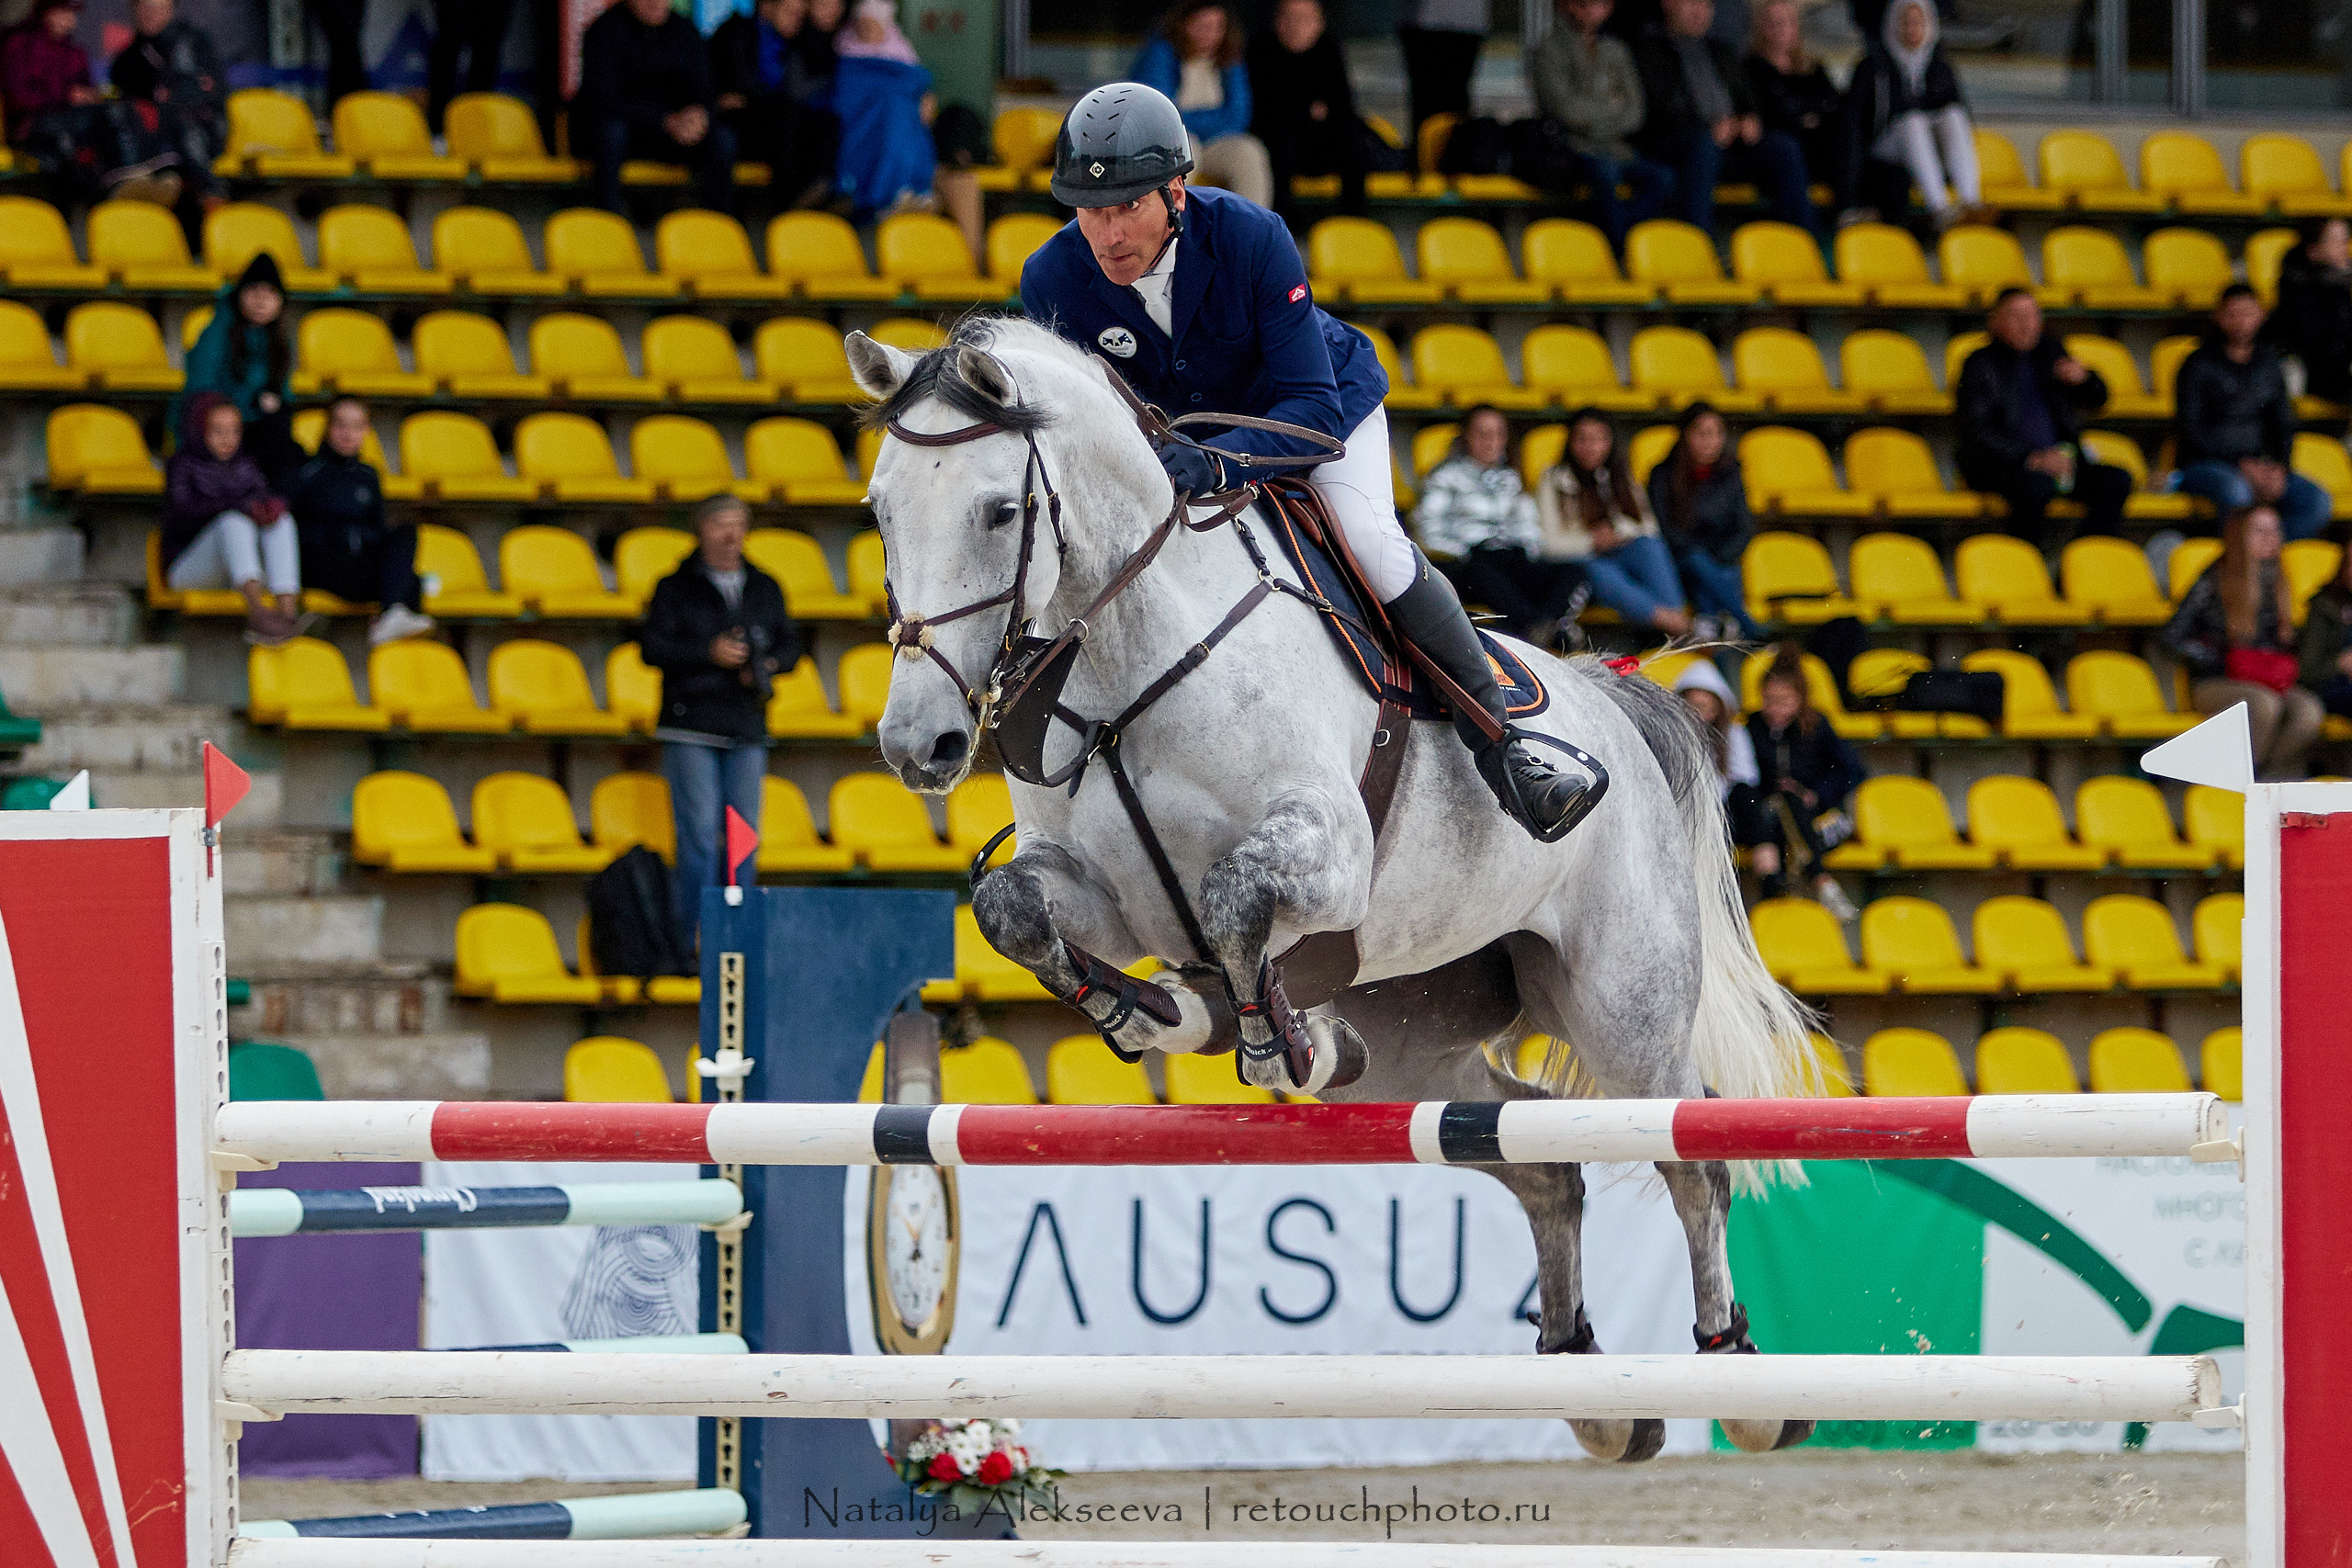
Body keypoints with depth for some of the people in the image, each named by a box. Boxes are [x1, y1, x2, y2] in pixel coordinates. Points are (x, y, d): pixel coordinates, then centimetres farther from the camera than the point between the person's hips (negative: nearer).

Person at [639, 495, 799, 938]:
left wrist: (768, 665, -5)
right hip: (690, 730, -4)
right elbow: (652, 647, -7)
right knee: (700, 833, -9)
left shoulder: (765, 590, 14)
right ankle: (696, 932, -6)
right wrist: (709, 653, -17)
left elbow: (790, 645, 17)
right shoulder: (676, 589, 2)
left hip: (746, 732, 4)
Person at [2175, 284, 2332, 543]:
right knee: (2236, 492, -40)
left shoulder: (2268, 363, 10)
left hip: (2255, 466, 5)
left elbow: (2283, 424, 15)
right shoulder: (2198, 365, -3)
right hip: (2202, 464, -5)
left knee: (2318, 502, -19)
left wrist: (2279, 468, -6)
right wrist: (2243, 466, -15)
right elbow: (2189, 431, -8)